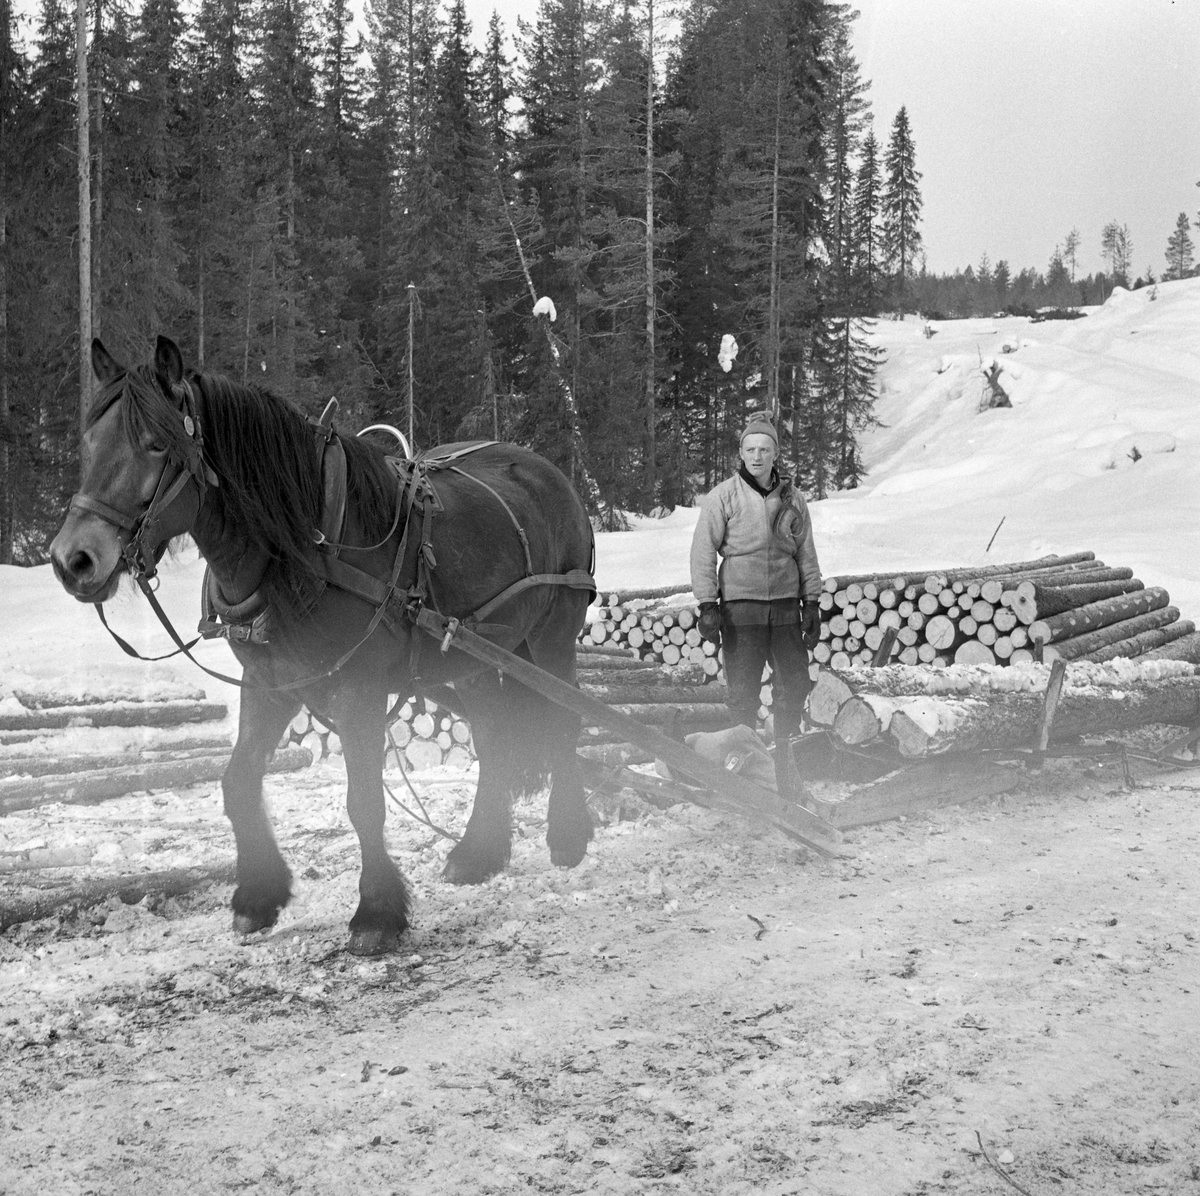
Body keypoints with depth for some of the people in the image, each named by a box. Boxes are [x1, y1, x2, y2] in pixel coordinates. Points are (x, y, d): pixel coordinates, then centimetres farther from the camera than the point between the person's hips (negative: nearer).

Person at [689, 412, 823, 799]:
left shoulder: (791, 498, 9)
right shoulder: (724, 496, -2)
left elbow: (806, 553, 15)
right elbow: (703, 552, -2)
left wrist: (812, 603, 11)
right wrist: (707, 605, -8)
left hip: (785, 606, 3)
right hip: (741, 606, -3)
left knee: (795, 685, 3)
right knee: (743, 691, -1)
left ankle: (783, 750, 19)